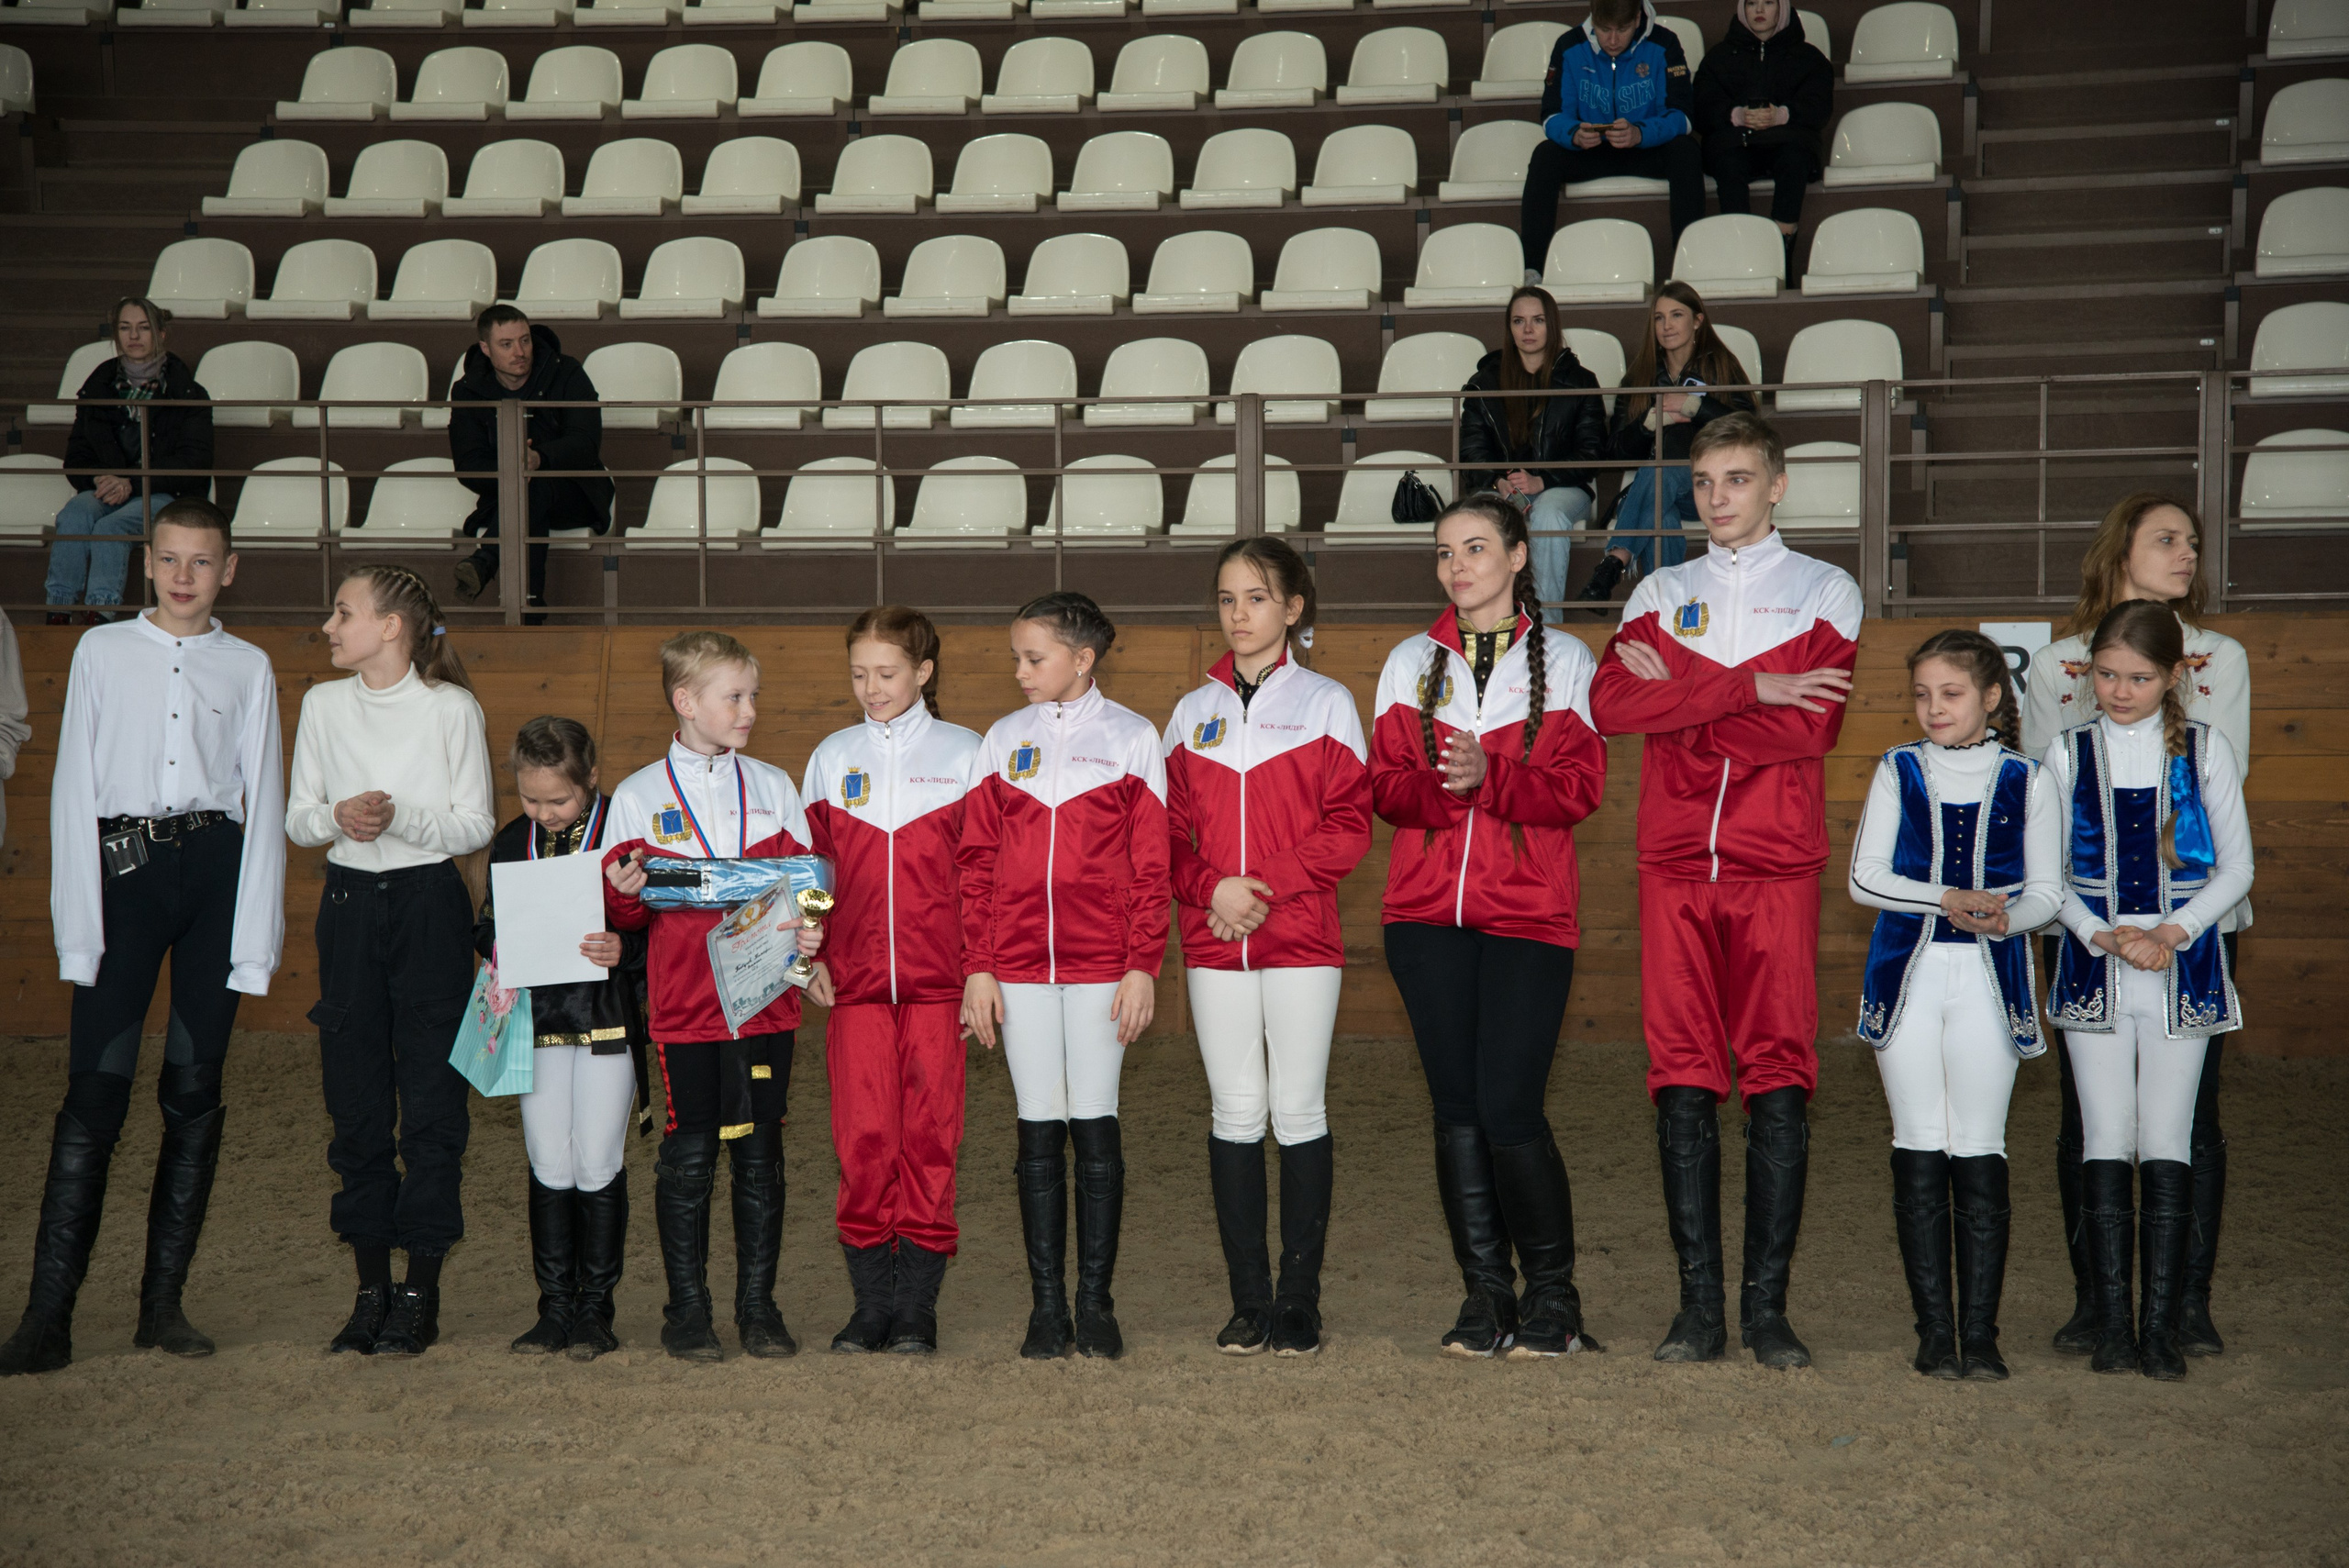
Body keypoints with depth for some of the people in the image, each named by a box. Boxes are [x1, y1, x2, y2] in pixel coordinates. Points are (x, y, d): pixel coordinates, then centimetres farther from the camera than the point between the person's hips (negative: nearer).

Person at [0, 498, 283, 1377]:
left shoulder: (248, 667, 10)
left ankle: (163, 1304, 12)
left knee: (195, 1091, 3)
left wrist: (255, 938, 1)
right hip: (122, 866, -1)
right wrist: (78, 930, -4)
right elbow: (74, 786, 4)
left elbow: (264, 802, 8)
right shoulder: (103, 652, 8)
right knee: (95, 1092, -8)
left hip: (216, 867, 2)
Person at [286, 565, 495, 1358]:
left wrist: (400, 818, -20)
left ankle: (421, 1292, 6)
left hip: (430, 905, -3)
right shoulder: (324, 704, 7)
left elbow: (477, 825, -4)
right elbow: (297, 818, 8)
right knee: (356, 1098, 5)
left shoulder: (452, 708, -4)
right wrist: (337, 817, -13)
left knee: (433, 1099, -2)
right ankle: (371, 1286, 13)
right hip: (350, 903, 4)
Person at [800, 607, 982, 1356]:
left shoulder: (963, 753, 6)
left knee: (929, 1138, -1)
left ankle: (917, 1307, 6)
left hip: (938, 978, -2)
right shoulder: (832, 757, 12)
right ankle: (871, 1303, 8)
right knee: (863, 1139, -1)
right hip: (855, 980, 2)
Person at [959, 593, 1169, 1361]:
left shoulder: (1132, 738, 2)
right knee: (1038, 1131, 4)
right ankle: (1047, 1305, 10)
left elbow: (1150, 864, 0)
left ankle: (1095, 1301, 9)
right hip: (1017, 965, 2)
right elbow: (977, 859, 8)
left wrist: (1143, 965, -6)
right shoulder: (1003, 740, 9)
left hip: (1101, 965, -2)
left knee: (1095, 1125, 0)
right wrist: (977, 966, 1)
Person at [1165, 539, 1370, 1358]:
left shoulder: (1325, 702, 3)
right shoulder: (1194, 712, 13)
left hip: (1301, 939, -3)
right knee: (1235, 1113, 3)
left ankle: (1300, 1300, 5)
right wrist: (1210, 887, -9)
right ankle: (1248, 1300, 9)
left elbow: (1348, 827, -4)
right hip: (1213, 943, 3)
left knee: (1298, 1109, -2)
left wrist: (1265, 885, -14)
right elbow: (1170, 830, 11)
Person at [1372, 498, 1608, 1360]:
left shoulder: (1564, 660, 7)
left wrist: (1489, 777, -19)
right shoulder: (1410, 663, 14)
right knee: (1456, 1108, 2)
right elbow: (1387, 784, 6)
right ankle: (1485, 1295, 13)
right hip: (1428, 910, 3)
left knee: (1510, 1109, -10)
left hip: (1528, 915, -3)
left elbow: (1579, 785, -3)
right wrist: (1444, 787, -16)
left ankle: (1552, 1296, 7)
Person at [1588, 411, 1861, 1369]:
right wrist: (1749, 689, -11)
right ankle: (1699, 1308, 5)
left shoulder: (1825, 592, 8)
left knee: (1777, 1078, -6)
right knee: (1683, 1078, 0)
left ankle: (1767, 1307, 0)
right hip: (1675, 863, 2)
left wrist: (1678, 694, -5)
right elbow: (1609, 703, -5)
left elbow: (1809, 729, -8)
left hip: (1776, 866, -2)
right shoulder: (1661, 594, 15)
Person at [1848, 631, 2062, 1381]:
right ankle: (1935, 1330, 8)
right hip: (1909, 973, 1)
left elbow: (2046, 890, 3)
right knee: (1919, 1151, 2)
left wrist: (2005, 916, -19)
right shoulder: (1898, 772, 7)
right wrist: (1946, 900, -13)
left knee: (1980, 1153, -1)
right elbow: (1864, 878, 1)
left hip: (1988, 977, -1)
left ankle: (1980, 1333, 4)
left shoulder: (2025, 780, 4)